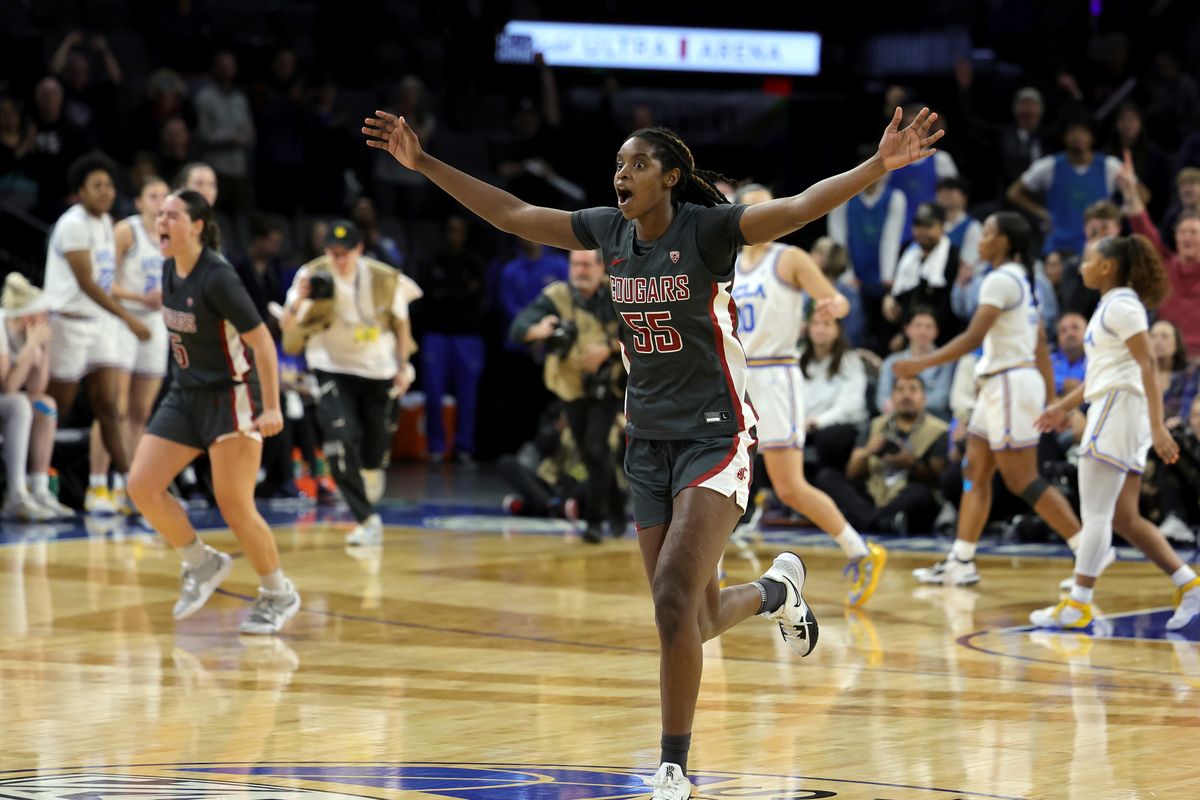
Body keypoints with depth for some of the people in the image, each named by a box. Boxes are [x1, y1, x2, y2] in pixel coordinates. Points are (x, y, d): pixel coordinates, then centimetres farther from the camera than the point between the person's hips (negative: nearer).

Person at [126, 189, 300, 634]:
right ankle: (202, 564, 15)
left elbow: (261, 340, -20)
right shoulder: (170, 271, 3)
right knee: (142, 486, -5)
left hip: (231, 396, -8)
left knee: (234, 506, -6)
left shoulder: (216, 278, -21)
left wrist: (272, 408, -23)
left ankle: (279, 594, 14)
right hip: (185, 395, 8)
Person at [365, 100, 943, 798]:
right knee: (697, 620, 9)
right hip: (649, 440, 6)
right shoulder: (611, 232, 4)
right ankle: (777, 590, 43)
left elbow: (798, 209, -26)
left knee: (674, 600, -19)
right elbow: (512, 215, 12)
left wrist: (880, 166, -42)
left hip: (715, 435, -6)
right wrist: (423, 163, 10)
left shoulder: (708, 228, -13)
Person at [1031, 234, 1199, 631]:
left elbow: (1147, 366, -18)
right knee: (1124, 518, 8)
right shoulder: (1112, 305, 20)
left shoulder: (1122, 305, -11)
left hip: (1119, 408, -10)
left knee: (1095, 514, -7)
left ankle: (1078, 604, -4)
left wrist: (1157, 425, -25)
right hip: (1110, 410, 10)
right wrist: (1064, 406, 30)